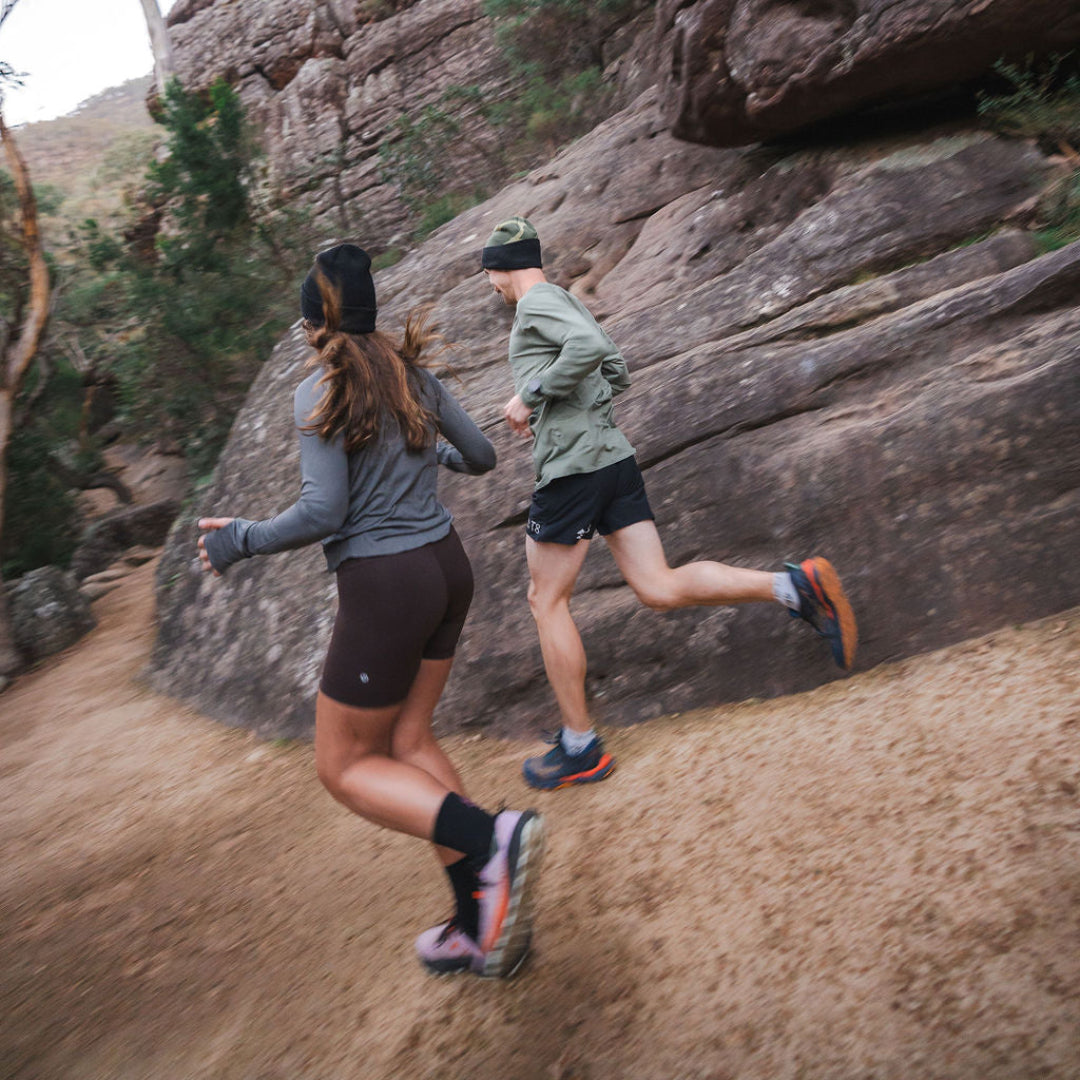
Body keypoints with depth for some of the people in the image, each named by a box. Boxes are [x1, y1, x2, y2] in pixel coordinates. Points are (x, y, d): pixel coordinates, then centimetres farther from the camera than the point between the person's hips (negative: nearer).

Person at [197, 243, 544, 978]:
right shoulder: (414, 376, 8)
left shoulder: (323, 391, -11)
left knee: (345, 767, 10)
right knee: (407, 740, 18)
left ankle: (492, 840, -13)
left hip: (384, 585, -7)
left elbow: (323, 513, -18)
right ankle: (483, 927, 20)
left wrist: (238, 542, -2)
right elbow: (483, 457, 16)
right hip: (445, 566, 7)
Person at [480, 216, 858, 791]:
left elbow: (589, 348, -23)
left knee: (547, 602, 3)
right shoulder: (568, 302, 24)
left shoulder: (537, 302, -4)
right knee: (659, 588, 4)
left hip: (571, 465, -9)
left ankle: (580, 749, 12)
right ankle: (795, 584, -11)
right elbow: (617, 372, 28)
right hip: (615, 457, 9)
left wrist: (530, 394, -13)